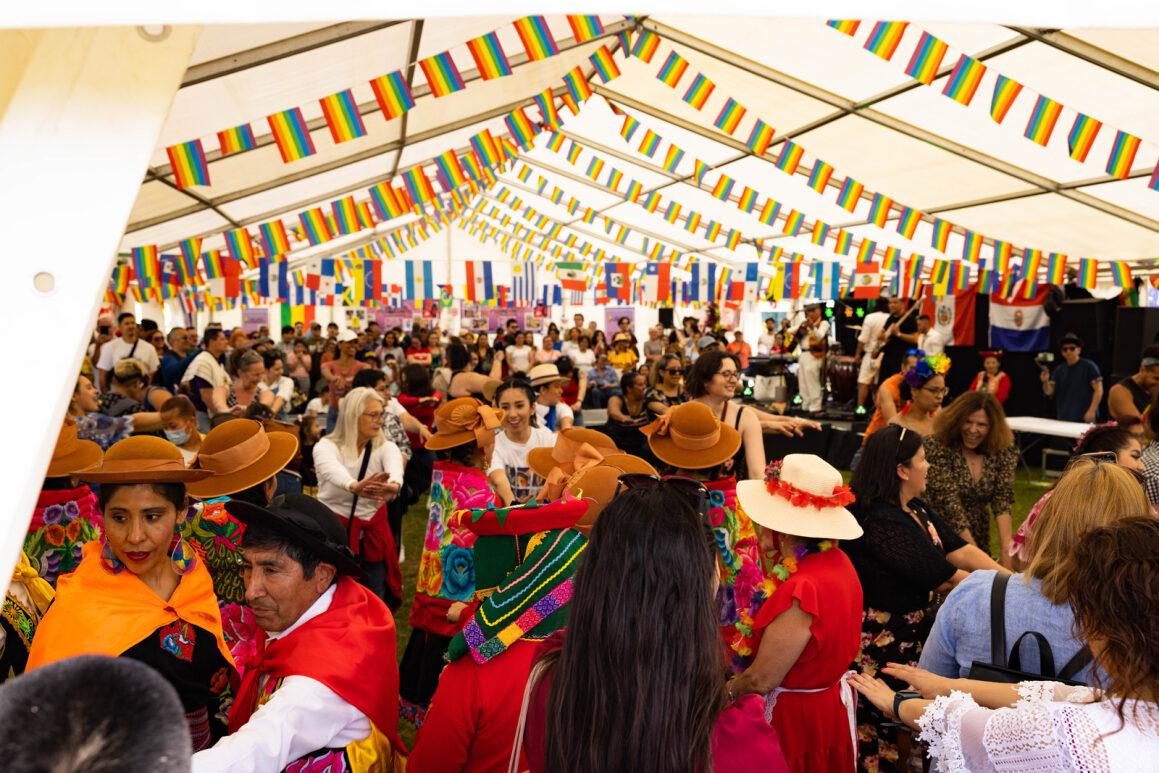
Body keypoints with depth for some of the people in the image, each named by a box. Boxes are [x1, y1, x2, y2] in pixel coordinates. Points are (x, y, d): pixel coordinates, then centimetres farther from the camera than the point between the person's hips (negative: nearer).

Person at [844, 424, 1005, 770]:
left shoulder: (916, 509, 8)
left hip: (911, 628, 9)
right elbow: (938, 576, -18)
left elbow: (959, 549, 3)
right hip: (881, 638, -9)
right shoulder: (880, 520, -22)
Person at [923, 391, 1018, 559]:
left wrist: (1006, 549, -24)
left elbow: (1003, 500, -10)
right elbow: (949, 501, -19)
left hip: (980, 540, 3)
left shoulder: (1005, 451, -3)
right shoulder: (937, 447, -14)